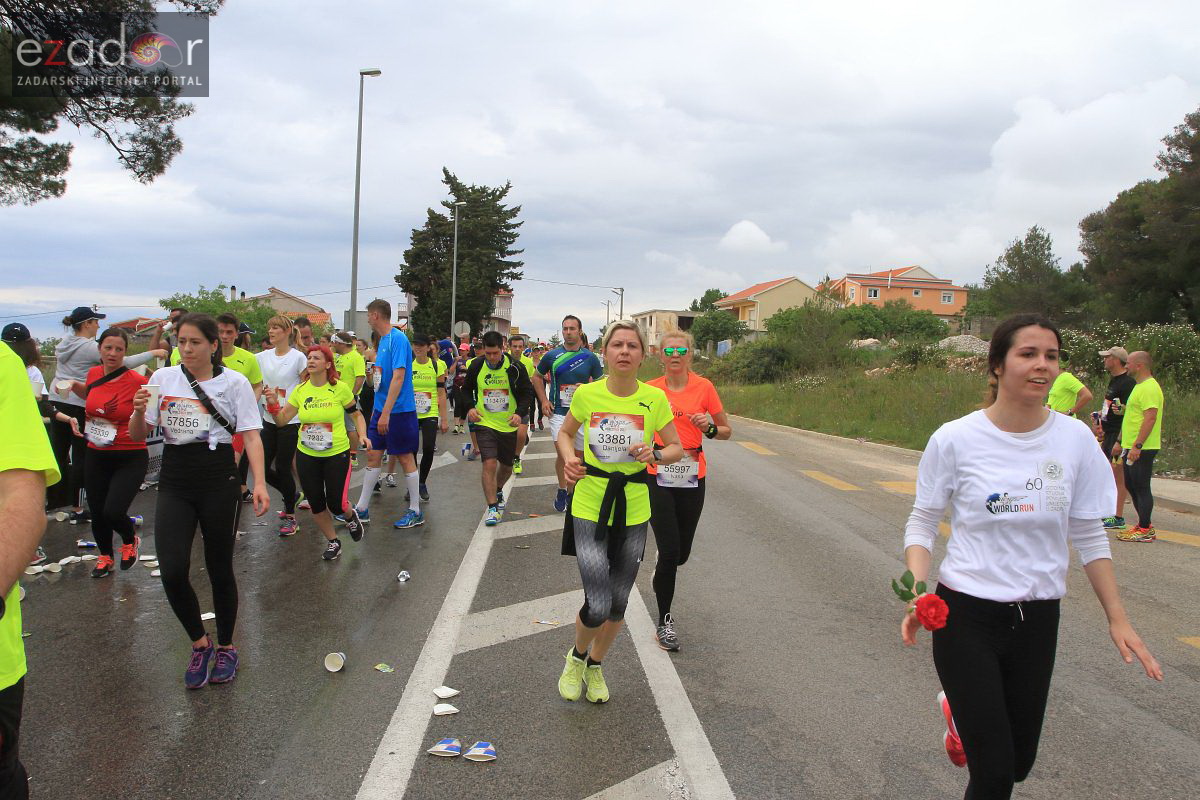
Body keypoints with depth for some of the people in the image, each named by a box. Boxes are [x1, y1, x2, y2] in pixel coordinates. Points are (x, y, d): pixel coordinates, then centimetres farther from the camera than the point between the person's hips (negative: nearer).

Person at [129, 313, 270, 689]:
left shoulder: (235, 382, -1)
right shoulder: (163, 378, 6)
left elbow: (251, 435, -5)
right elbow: (137, 435, 9)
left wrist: (259, 482, -18)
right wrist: (139, 410, -13)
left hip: (218, 479, -2)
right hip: (174, 482, 2)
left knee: (220, 568, 6)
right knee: (172, 570, -10)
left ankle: (225, 646, 28)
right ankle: (199, 643, 16)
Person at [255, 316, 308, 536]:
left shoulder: (298, 357, -7)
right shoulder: (262, 357, 7)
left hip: (290, 420, -5)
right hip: (269, 419, 5)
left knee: (282, 468, -2)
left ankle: (290, 517, 14)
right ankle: (290, 496, 31)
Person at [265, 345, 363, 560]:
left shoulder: (340, 388, -10)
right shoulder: (300, 391, -1)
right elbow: (282, 420, 0)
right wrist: (273, 404, -16)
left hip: (337, 454, -3)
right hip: (307, 455, 4)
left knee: (336, 503, -4)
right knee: (315, 504, 7)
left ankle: (350, 516, 35)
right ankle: (332, 542, 30)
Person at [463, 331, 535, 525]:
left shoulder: (515, 367, -10)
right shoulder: (476, 366, -5)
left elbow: (527, 392, -1)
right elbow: (466, 390, 12)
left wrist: (520, 413, -16)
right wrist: (470, 408, -6)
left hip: (509, 425, 1)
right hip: (485, 423, -1)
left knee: (506, 466, 15)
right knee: (489, 464, -15)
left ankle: (498, 491, 46)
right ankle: (492, 507, -8)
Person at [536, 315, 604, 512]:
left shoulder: (590, 357, 0)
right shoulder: (552, 355, 1)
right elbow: (537, 377, 14)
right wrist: (544, 400, 4)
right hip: (558, 412, -1)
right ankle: (562, 491, 8)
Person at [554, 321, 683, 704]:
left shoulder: (654, 398, -6)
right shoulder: (587, 393, -7)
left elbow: (677, 449, 3)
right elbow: (565, 433, 11)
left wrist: (654, 454, -18)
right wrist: (569, 458, -10)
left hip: (633, 511, 2)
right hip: (589, 508, -2)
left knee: (618, 604, 13)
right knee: (597, 606, -9)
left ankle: (595, 666, 41)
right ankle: (576, 657, 26)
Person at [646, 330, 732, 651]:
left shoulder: (703, 387, -1)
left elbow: (726, 430, 6)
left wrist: (710, 428, -13)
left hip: (691, 478, 1)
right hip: (657, 477, -1)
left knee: (681, 554, 10)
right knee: (670, 551, -8)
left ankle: (662, 572, 48)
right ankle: (664, 621, 10)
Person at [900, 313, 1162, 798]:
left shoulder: (1075, 439, -3)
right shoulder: (954, 439, -11)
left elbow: (1090, 537, 6)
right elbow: (922, 522, -2)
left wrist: (1118, 618, 5)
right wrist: (918, 593, -17)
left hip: (1038, 618, 3)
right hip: (966, 615, -3)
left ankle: (962, 709, 46)